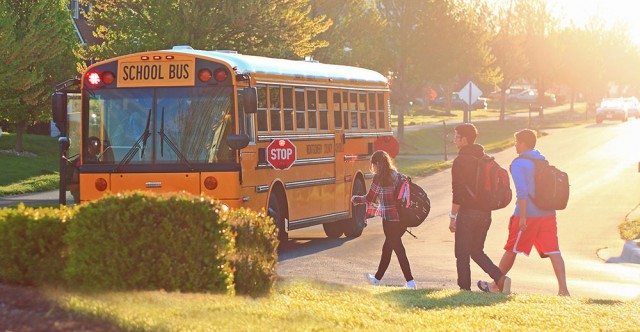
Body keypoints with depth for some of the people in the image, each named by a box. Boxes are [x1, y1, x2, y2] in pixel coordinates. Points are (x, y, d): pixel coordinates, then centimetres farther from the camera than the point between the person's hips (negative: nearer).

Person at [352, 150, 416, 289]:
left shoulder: (379, 177, -9)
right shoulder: (398, 175, 11)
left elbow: (370, 198, -5)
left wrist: (356, 199, 14)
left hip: (390, 219, -7)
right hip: (402, 217, 7)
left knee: (398, 249, -3)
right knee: (387, 247, 19)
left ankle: (410, 282, -7)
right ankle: (377, 278, 32)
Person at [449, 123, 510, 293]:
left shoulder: (461, 160, -11)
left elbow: (458, 192, -15)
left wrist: (453, 216, -11)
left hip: (468, 212, -7)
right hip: (485, 213, 7)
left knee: (462, 254, 3)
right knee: (476, 251, 16)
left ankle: (465, 288, 2)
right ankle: (500, 278, 0)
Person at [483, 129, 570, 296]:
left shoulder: (518, 164, -9)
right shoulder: (544, 161, 14)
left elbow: (522, 192, -18)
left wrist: (522, 217, -19)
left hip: (528, 214, -6)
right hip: (548, 214, 6)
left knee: (511, 250, 9)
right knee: (553, 251, -2)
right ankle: (563, 288, -14)